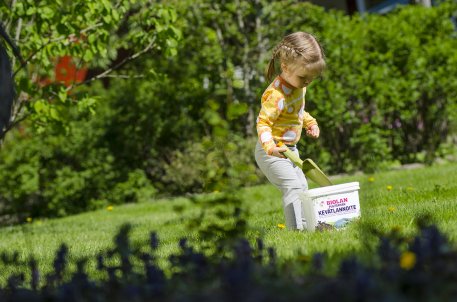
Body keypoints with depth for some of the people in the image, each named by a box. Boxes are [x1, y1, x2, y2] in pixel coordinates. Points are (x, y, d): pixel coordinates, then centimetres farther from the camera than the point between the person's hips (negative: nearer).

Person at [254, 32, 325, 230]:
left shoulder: (299, 86, 2)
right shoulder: (276, 95, -28)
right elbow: (263, 123, -29)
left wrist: (310, 123, 8)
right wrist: (270, 146, -43)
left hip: (290, 149, 10)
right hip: (272, 152, -10)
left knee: (302, 187, 16)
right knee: (293, 187, -20)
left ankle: (305, 225, 26)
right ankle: (297, 229, -22)